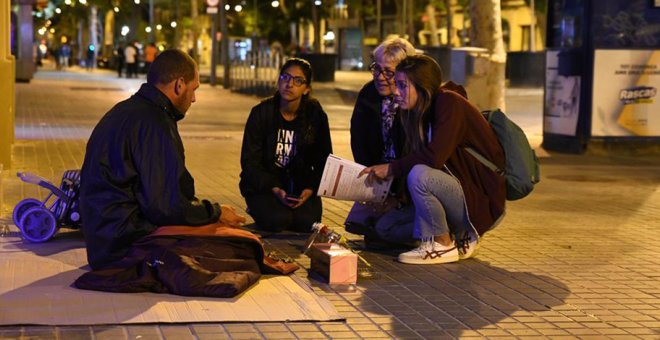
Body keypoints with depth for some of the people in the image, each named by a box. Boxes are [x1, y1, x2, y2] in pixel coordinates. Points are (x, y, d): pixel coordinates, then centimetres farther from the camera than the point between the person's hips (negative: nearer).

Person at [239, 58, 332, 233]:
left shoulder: (315, 115, -1)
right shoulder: (261, 113, -7)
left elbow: (323, 161, 3)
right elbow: (250, 161, -8)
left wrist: (310, 189, -16)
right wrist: (275, 189, -23)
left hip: (301, 186, 2)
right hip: (264, 185, -2)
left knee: (307, 222, -25)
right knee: (279, 220, -29)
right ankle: (258, 210, 7)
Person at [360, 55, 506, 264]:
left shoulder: (449, 103, -16)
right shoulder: (423, 111, 10)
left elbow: (434, 158, -26)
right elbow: (417, 158, 11)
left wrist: (391, 168, -17)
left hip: (482, 202, -9)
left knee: (420, 175, -32)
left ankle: (444, 246, -13)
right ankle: (460, 236, 8)